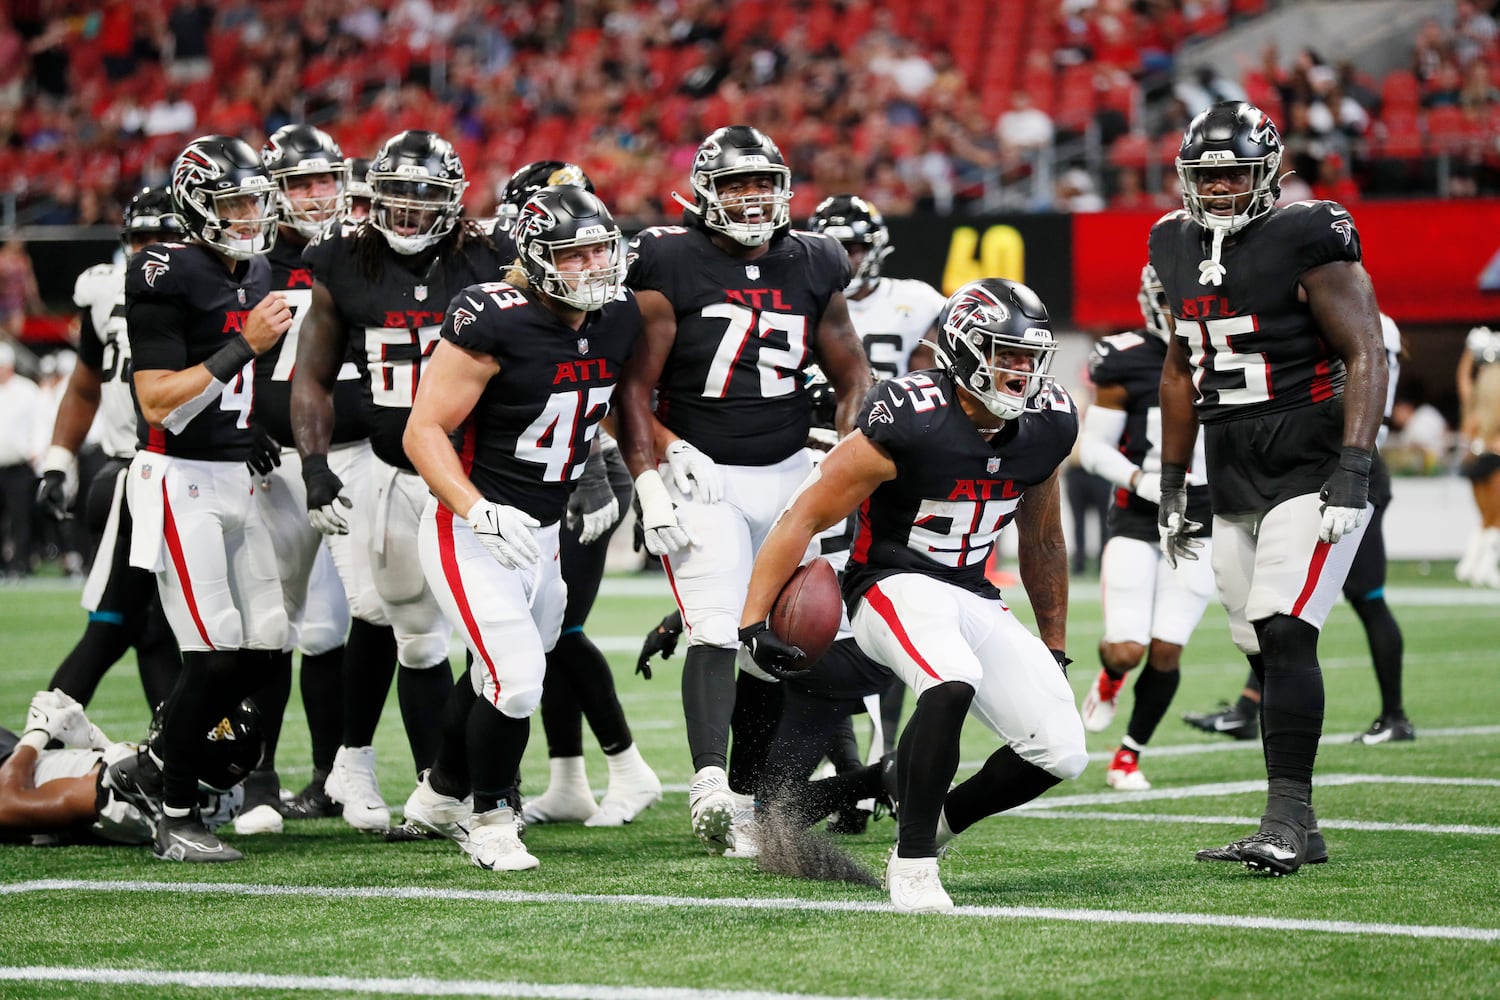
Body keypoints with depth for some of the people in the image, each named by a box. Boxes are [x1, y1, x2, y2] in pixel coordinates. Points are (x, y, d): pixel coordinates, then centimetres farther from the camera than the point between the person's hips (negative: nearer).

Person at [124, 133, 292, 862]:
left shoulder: (255, 276, 12)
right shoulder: (166, 279, -14)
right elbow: (158, 403, -19)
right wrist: (245, 345, -22)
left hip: (234, 480, 8)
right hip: (178, 481, -8)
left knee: (264, 646, 5)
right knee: (215, 656, -11)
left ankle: (156, 768, 20)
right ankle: (175, 821, 1)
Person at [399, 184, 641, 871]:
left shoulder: (617, 319, -1)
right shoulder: (494, 323, -23)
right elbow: (424, 431, -21)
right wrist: (481, 512, -32)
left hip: (542, 531, 7)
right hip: (471, 530, -7)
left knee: (502, 678, 20)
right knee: (516, 678, -15)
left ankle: (440, 796, 43)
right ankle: (489, 820, 8)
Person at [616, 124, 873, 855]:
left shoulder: (813, 269, 6)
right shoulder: (670, 266, -7)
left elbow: (852, 375, 15)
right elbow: (634, 387, -6)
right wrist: (650, 483, -14)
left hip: (787, 473, 5)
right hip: (700, 473, -5)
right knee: (716, 632, -20)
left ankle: (745, 793, 19)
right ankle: (709, 785, -31)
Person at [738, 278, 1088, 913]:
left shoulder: (1046, 426, -1)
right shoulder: (908, 424, -21)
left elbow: (1041, 539, 17)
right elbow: (805, 517, -16)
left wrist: (1054, 647, 22)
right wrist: (753, 621, -22)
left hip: (974, 598, 7)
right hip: (895, 588, -7)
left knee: (1061, 752, -7)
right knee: (953, 684, -37)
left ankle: (928, 828, 15)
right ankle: (912, 863, -23)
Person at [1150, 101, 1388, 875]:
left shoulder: (1308, 243, -11)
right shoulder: (1179, 248, 11)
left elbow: (1366, 357, -13)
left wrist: (1353, 469, -20)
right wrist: (1171, 483, 20)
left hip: (1310, 470, -7)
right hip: (1233, 484, 7)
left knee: (1283, 636, -17)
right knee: (1264, 654, 7)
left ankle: (1288, 813, -16)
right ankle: (1293, 828, 12)